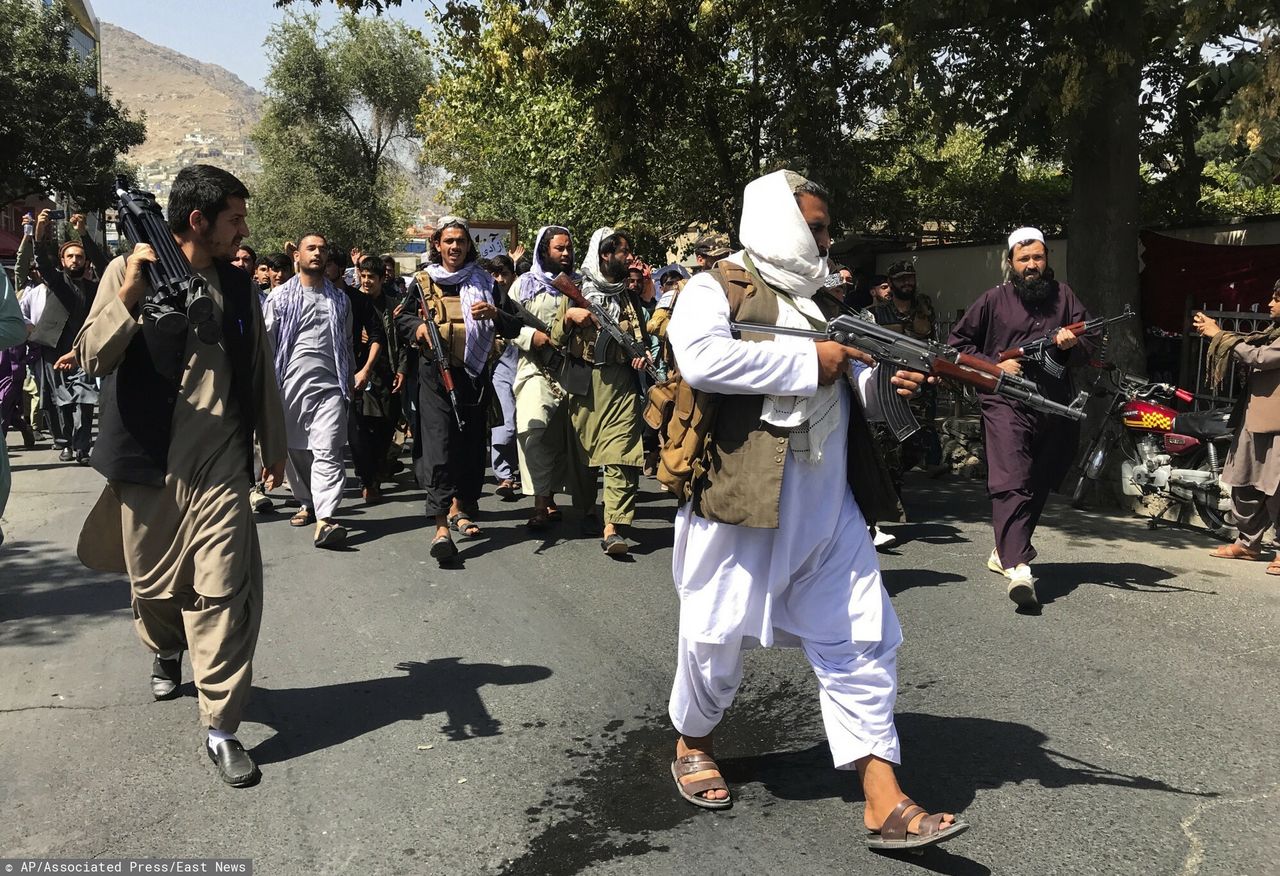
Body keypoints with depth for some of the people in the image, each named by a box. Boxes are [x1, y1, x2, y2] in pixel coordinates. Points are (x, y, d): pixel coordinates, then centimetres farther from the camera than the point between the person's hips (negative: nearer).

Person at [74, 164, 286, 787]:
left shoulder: (236, 285, 8)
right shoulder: (129, 271, -2)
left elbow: (260, 370, 16)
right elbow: (92, 358, -10)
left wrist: (274, 442, 21)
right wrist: (130, 293, -23)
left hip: (219, 466, 1)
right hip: (147, 462, -1)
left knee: (224, 593, -7)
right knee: (153, 584, 16)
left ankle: (221, 729, 2)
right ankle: (166, 654, 49)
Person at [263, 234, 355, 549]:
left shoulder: (340, 299, 16)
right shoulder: (280, 296, 9)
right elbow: (266, 340, 7)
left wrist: (351, 379, 16)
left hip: (329, 385, 0)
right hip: (291, 383, 0)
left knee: (327, 452, -13)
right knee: (295, 449, 8)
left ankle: (324, 519, -22)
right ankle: (307, 503, 27)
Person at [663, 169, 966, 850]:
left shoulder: (817, 301, 19)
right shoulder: (714, 290, -4)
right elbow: (702, 359, -25)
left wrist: (880, 383, 1)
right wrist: (809, 361, -19)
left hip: (827, 507, 7)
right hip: (742, 500, -6)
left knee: (858, 642, 3)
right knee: (717, 636, 9)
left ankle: (885, 805, 8)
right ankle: (692, 742, 36)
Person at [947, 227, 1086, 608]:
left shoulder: (1063, 295, 13)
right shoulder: (994, 299, 5)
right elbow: (958, 341, 8)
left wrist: (1073, 340, -8)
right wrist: (995, 366, -5)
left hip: (1055, 408, 5)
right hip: (1006, 403, -4)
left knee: (1039, 485, 13)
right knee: (1011, 483, -19)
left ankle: (1005, 550, 33)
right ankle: (1019, 567, -28)